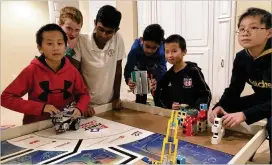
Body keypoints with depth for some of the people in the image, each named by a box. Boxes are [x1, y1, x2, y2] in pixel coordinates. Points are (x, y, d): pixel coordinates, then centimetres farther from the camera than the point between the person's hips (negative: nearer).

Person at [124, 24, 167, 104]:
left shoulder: (162, 52, -39)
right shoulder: (135, 48, -40)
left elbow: (162, 70, -46)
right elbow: (128, 68, -43)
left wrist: (156, 80, -69)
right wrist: (128, 80, -65)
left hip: (154, 71, 0)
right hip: (139, 70, 0)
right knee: (140, 97, -4)